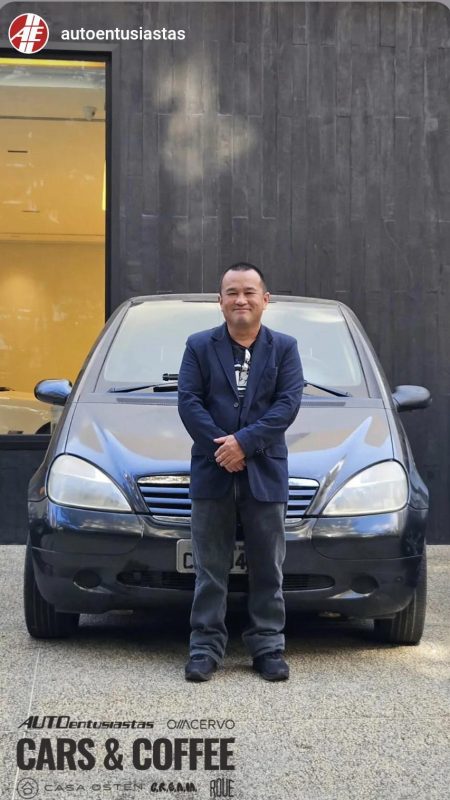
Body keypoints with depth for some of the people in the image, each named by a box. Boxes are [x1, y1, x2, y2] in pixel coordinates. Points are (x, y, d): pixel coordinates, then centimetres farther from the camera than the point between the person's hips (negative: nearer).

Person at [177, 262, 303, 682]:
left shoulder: (284, 348, 5)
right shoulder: (199, 346, 5)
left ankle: (268, 647, 14)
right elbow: (188, 401, -3)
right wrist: (221, 448, -15)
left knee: (267, 569, 6)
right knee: (210, 569, 5)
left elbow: (288, 404, -5)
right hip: (212, 474, 0)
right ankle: (205, 647, 10)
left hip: (265, 474, 0)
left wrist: (244, 441, -16)